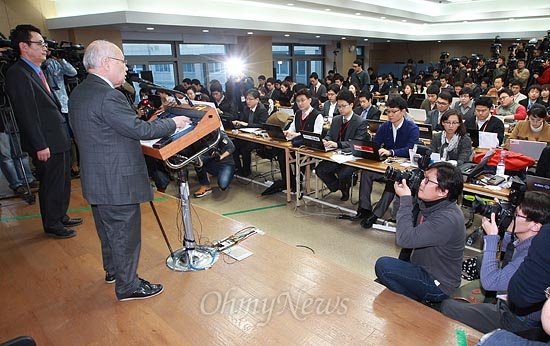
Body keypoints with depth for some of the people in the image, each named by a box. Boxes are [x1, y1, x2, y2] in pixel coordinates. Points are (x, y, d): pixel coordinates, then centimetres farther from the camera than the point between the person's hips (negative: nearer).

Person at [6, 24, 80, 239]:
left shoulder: (36, 72, 15)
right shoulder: (18, 74, -15)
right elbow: (27, 114, -20)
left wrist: (63, 136, 16)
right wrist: (40, 146, -21)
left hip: (58, 140, 9)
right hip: (47, 144, -9)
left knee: (63, 182, 19)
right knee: (51, 185, 3)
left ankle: (61, 217, 35)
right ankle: (52, 226, 20)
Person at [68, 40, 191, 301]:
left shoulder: (78, 93, 8)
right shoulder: (108, 96, -23)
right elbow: (139, 129, -22)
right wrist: (173, 123, -9)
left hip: (96, 179, 10)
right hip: (117, 181, -10)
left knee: (109, 230, 25)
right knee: (125, 233, 6)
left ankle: (113, 270, 44)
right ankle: (128, 286, 22)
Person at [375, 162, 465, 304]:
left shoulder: (448, 219, -31)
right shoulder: (430, 204, -4)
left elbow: (405, 239, -34)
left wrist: (405, 199, -28)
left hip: (438, 286, -8)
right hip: (423, 270, 9)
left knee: (383, 265, -21)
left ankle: (419, 304, -2)